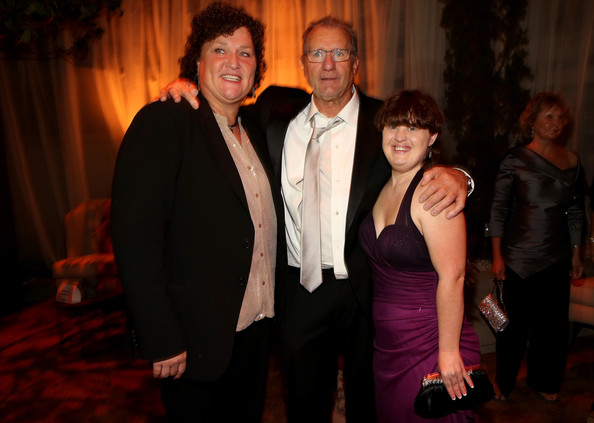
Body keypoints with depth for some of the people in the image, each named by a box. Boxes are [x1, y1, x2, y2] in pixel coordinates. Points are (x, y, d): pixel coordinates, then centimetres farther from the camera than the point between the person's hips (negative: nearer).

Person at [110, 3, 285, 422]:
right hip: (198, 340, -6)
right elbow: (134, 238, -20)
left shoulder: (254, 132, 9)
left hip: (257, 330, 7)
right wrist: (162, 341, -19)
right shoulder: (163, 122, -13)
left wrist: (277, 303, 5)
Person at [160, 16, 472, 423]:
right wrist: (187, 89, -6)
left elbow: (425, 169, -5)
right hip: (300, 292, 2)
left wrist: (456, 176, -29)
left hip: (367, 290, -1)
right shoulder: (278, 111, 0)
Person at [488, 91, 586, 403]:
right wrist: (497, 256, -9)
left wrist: (576, 254, 11)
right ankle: (504, 382, 27)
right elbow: (498, 210, -7)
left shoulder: (573, 162, 6)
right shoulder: (515, 159, -7)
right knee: (515, 323, 5)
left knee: (553, 322, 12)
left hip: (557, 258, 4)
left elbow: (577, 213, 12)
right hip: (519, 258, -4)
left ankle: (544, 381, 35)